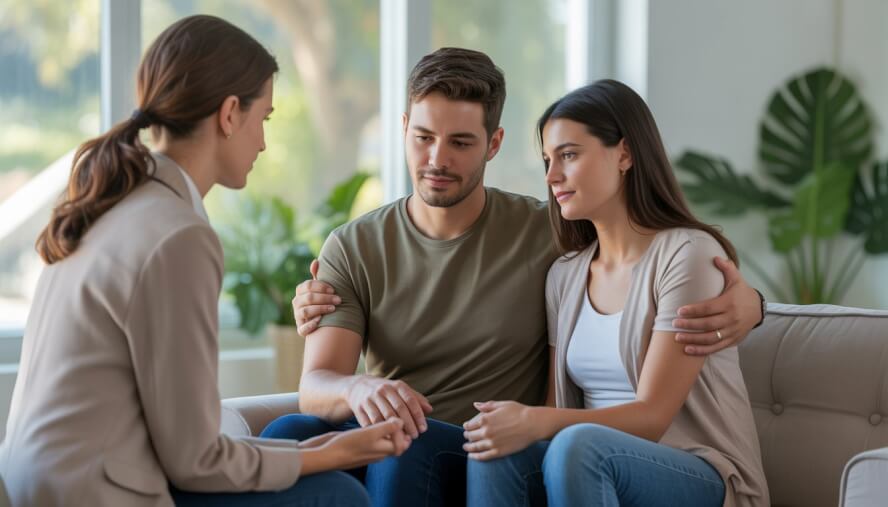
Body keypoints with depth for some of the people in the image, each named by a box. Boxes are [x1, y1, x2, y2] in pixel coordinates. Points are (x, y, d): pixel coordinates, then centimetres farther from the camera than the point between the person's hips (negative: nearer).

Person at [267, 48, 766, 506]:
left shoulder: (547, 234, 2)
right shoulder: (352, 248, 6)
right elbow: (316, 387, -5)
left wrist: (743, 299, -15)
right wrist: (360, 390, -31)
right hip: (385, 456, 2)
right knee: (287, 434, -31)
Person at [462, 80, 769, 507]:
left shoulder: (688, 254, -10)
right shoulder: (564, 276, 12)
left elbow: (651, 416, -16)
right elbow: (560, 412, 9)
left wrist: (537, 423, -30)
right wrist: (514, 423, -15)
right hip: (599, 472, 6)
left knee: (577, 447, -36)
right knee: (494, 450, -26)